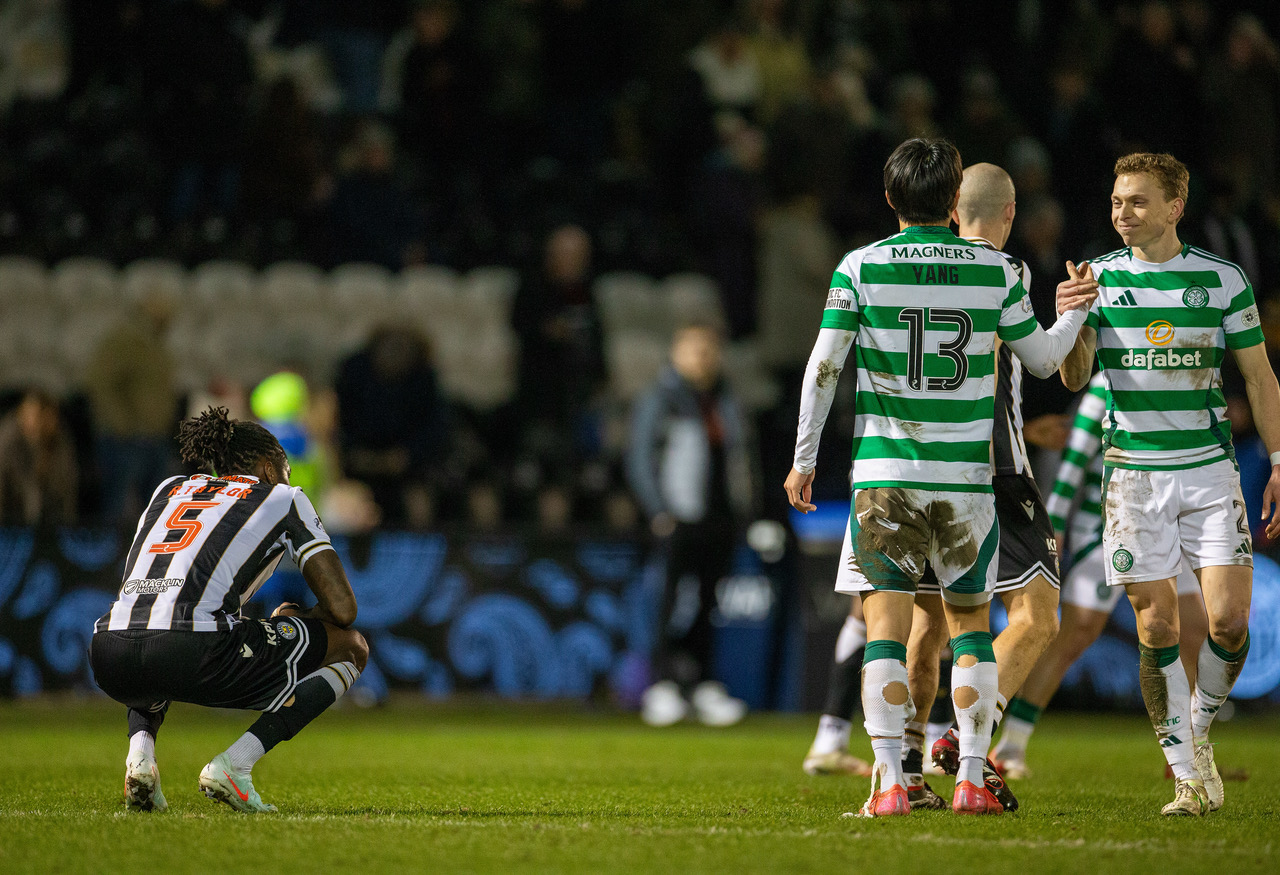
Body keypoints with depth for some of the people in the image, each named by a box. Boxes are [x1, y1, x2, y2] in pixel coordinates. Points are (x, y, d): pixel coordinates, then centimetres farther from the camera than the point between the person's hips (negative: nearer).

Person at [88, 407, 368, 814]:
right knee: (351, 646, 16)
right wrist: (291, 622, 37)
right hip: (194, 651, -6)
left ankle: (140, 748, 11)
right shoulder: (283, 498, 20)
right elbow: (341, 608, 14)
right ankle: (233, 765, 0)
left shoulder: (169, 489, 32)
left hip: (108, 658, 6)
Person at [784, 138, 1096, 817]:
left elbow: (823, 368, -3)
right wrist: (1075, 312, 32)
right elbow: (1044, 360, 12)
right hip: (966, 475, 1)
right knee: (969, 621, 13)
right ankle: (971, 779, 8)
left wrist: (803, 458, 6)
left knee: (886, 627, 0)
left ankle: (890, 783, -9)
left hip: (883, 473, -1)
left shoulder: (860, 267, -2)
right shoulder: (994, 270, 1)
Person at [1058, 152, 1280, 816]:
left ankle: (1199, 729, 17)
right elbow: (1074, 377, -2)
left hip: (1209, 468, 0)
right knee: (1157, 629, -3)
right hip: (1133, 476, 0)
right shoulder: (1099, 278, 3)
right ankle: (1187, 777, 5)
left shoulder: (1222, 279, 2)